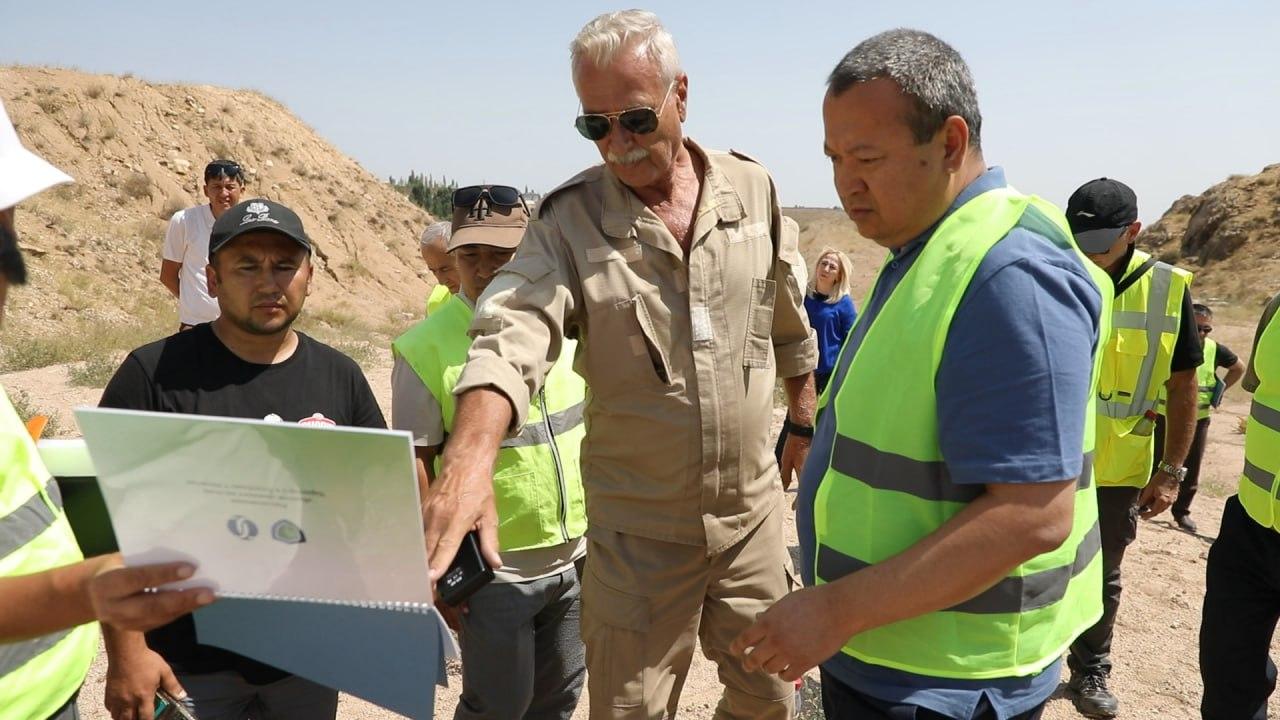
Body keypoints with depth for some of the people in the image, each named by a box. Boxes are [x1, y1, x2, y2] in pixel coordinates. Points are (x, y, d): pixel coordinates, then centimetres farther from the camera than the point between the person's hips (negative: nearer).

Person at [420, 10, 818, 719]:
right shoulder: (568, 219, -12)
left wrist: (804, 419, 20)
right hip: (637, 528, -2)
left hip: (752, 511, 3)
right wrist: (469, 459, -45)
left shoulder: (753, 190, -3)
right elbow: (512, 335, -28)